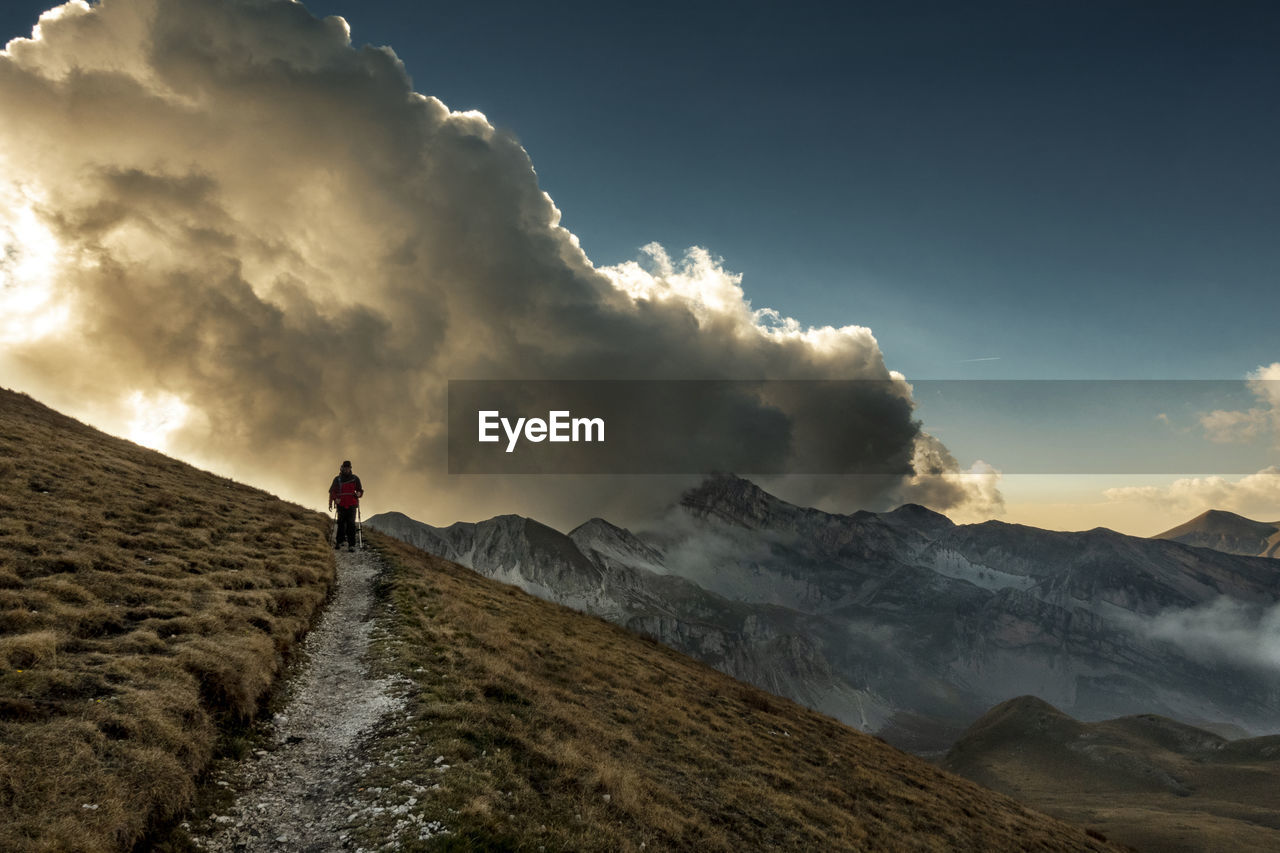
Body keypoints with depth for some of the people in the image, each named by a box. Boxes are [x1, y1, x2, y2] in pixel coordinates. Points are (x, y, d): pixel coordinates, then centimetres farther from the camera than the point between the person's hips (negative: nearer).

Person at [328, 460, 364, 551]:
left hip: (351, 505, -1)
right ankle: (338, 542, 14)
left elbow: (360, 491, 11)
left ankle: (351, 545, -11)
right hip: (341, 505, 1)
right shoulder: (337, 479, 8)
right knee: (341, 524, 1)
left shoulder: (355, 479, 7)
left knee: (351, 524, -8)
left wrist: (358, 494, -12)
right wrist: (331, 503, 0)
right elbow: (332, 491, 12)